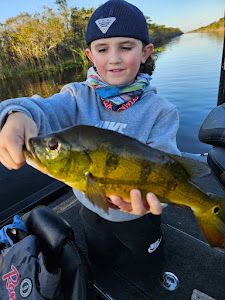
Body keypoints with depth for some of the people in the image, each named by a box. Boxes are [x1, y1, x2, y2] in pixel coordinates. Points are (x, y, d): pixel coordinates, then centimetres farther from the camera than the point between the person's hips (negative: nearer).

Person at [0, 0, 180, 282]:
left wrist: (147, 189, -51)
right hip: (91, 211, 2)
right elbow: (48, 110, -33)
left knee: (151, 268, 33)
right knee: (100, 264, 34)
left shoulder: (160, 110, -19)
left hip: (137, 215, 0)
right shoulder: (78, 95, -15)